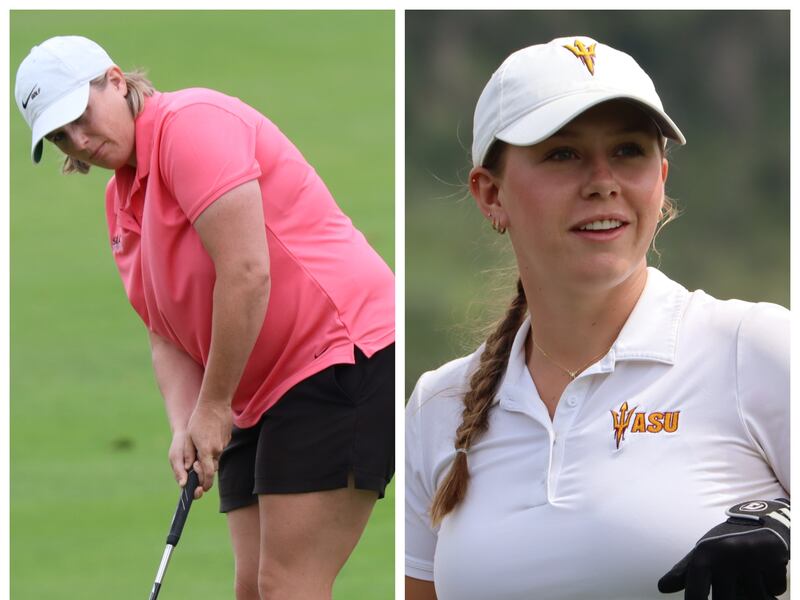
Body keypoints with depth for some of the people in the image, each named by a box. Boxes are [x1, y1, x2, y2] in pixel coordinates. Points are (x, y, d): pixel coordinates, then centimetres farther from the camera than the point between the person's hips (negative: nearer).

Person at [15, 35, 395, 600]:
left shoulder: (191, 123, -14)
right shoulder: (123, 202, 16)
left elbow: (247, 273, -21)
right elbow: (169, 336, 15)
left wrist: (214, 408, -14)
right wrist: (185, 427, -5)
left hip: (341, 356, -10)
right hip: (262, 396, 10)